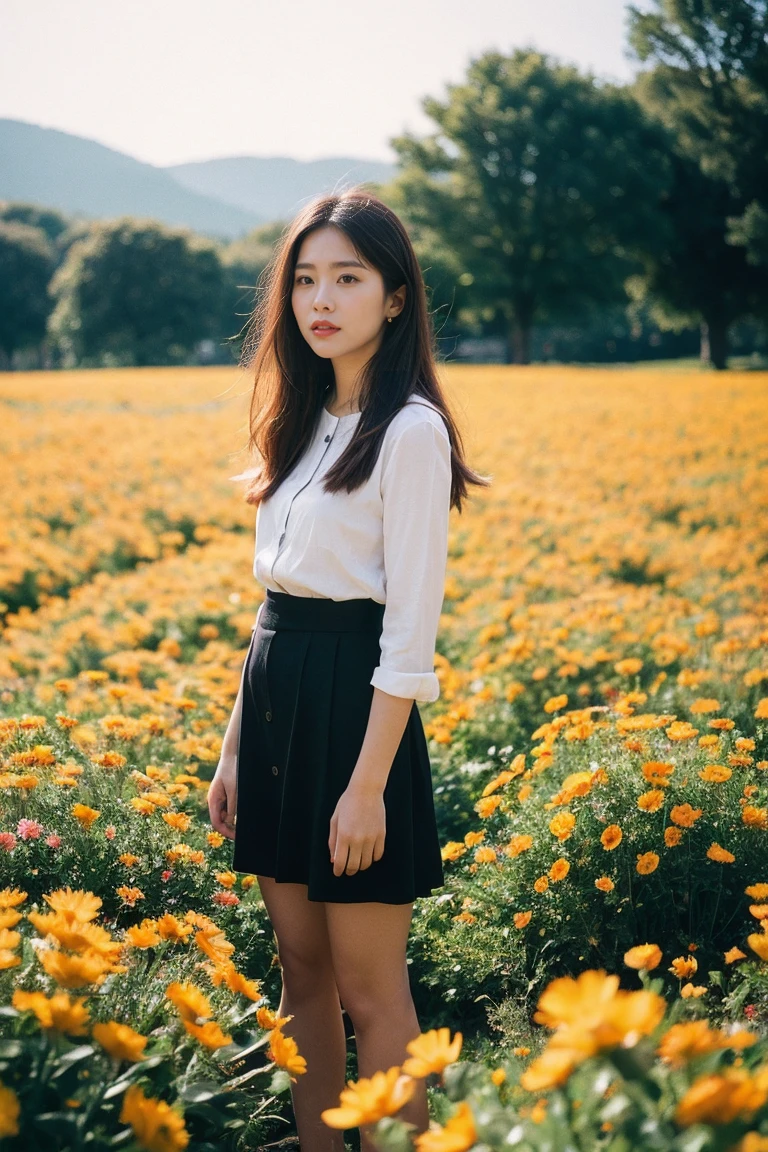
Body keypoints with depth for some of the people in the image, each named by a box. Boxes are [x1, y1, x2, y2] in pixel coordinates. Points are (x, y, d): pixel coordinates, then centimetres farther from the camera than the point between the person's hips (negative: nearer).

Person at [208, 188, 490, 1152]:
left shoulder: (409, 430, -13)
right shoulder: (308, 420, 12)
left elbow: (411, 629, -16)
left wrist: (369, 784, -18)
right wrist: (234, 750, 15)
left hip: (355, 704, -8)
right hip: (274, 704, 8)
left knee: (369, 990, 1)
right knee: (300, 969, 15)